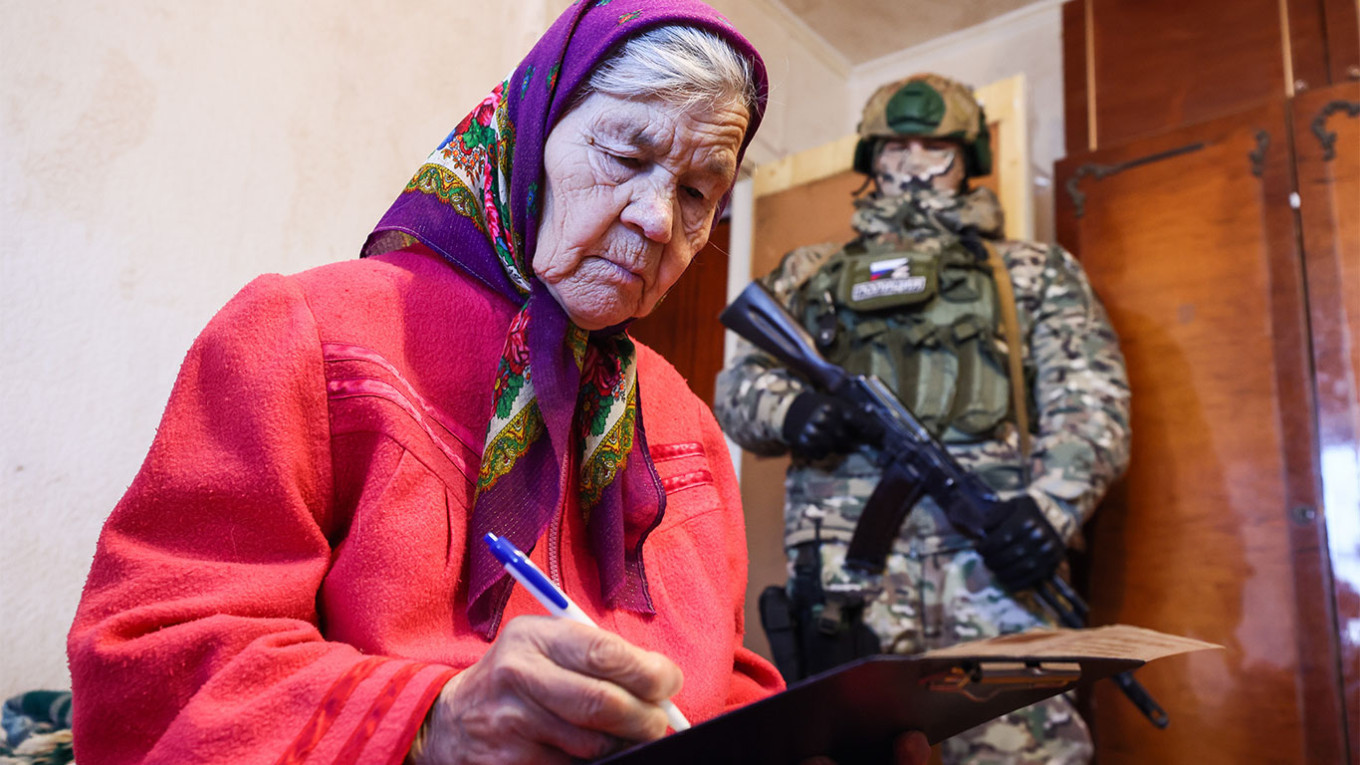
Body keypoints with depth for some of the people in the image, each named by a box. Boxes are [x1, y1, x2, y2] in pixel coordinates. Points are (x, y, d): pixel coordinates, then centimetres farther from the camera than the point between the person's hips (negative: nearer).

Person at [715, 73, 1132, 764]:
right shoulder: (811, 274, 25)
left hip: (992, 542, -1)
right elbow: (737, 384, 18)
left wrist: (1054, 500, -10)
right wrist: (789, 408, -6)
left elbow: (1090, 398, 10)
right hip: (844, 546, 1)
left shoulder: (1034, 272, 21)